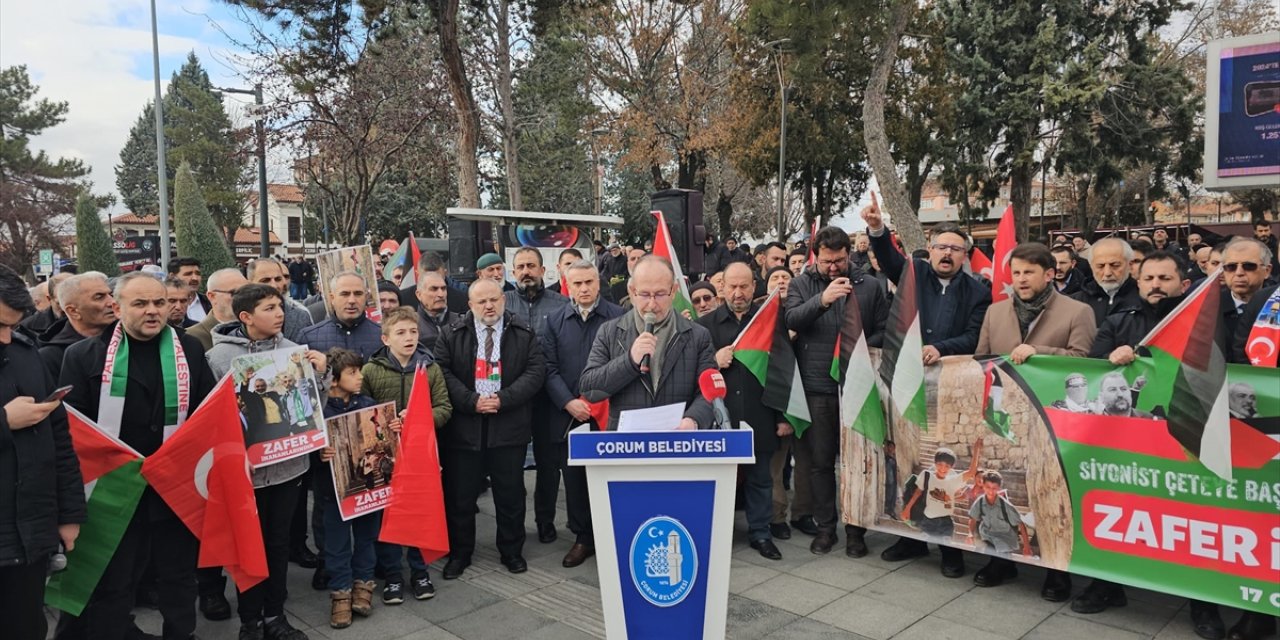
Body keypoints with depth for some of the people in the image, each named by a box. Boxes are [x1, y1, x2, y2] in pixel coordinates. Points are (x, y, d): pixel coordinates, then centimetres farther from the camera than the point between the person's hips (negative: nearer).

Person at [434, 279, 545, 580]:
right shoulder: (452, 335, 4)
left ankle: (512, 552, 27)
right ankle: (459, 554, 25)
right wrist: (472, 402, -13)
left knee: (510, 495, 10)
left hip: (509, 427, 0)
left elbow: (536, 371, -3)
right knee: (460, 496, 8)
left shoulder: (524, 334, 4)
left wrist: (503, 399, -14)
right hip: (463, 427, 0)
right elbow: (443, 372, -2)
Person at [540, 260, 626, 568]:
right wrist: (569, 403, -9)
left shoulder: (618, 317, -1)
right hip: (568, 416, 3)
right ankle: (583, 538, 25)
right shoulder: (556, 320, 8)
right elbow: (549, 368, 3)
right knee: (574, 481, 10)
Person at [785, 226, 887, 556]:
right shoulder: (801, 285, 5)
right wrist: (822, 299, -27)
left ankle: (856, 528, 20)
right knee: (819, 461, 8)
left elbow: (884, 329, 6)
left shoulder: (869, 286, 6)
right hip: (816, 388, 0)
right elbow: (791, 320, -12)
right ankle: (824, 526, 21)